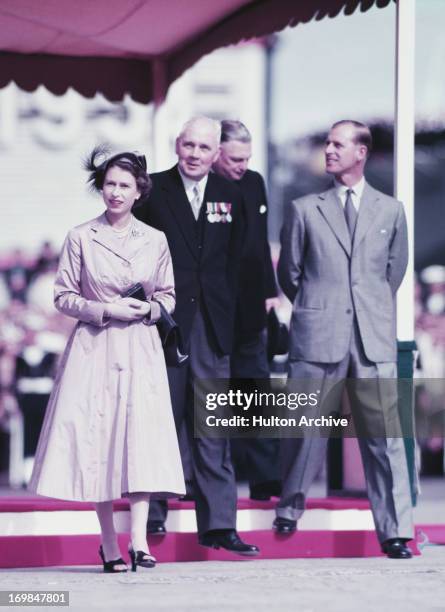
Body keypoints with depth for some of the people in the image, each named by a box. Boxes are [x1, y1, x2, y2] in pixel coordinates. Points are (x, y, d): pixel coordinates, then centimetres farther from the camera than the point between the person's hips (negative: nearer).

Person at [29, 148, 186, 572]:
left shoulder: (155, 240, 7)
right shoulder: (81, 238, 2)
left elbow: (168, 296, 15)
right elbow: (63, 297, 3)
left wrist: (149, 308, -7)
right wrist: (105, 309, -11)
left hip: (140, 351, 1)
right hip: (93, 350, -1)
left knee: (141, 436, -11)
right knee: (94, 440, -3)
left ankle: (138, 540, -16)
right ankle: (109, 545, 4)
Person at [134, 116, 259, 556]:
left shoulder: (231, 197, 9)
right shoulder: (152, 190, 0)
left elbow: (234, 261, 13)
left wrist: (227, 313, 6)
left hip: (211, 323, 2)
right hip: (165, 320, -2)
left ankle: (218, 524, 0)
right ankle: (153, 509, 17)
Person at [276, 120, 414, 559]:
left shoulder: (390, 211, 11)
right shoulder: (304, 210, 7)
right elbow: (289, 272, 14)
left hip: (374, 340, 1)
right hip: (317, 339, 0)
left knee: (384, 434, -2)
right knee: (306, 428, 3)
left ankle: (395, 533, 1)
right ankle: (290, 507, 23)